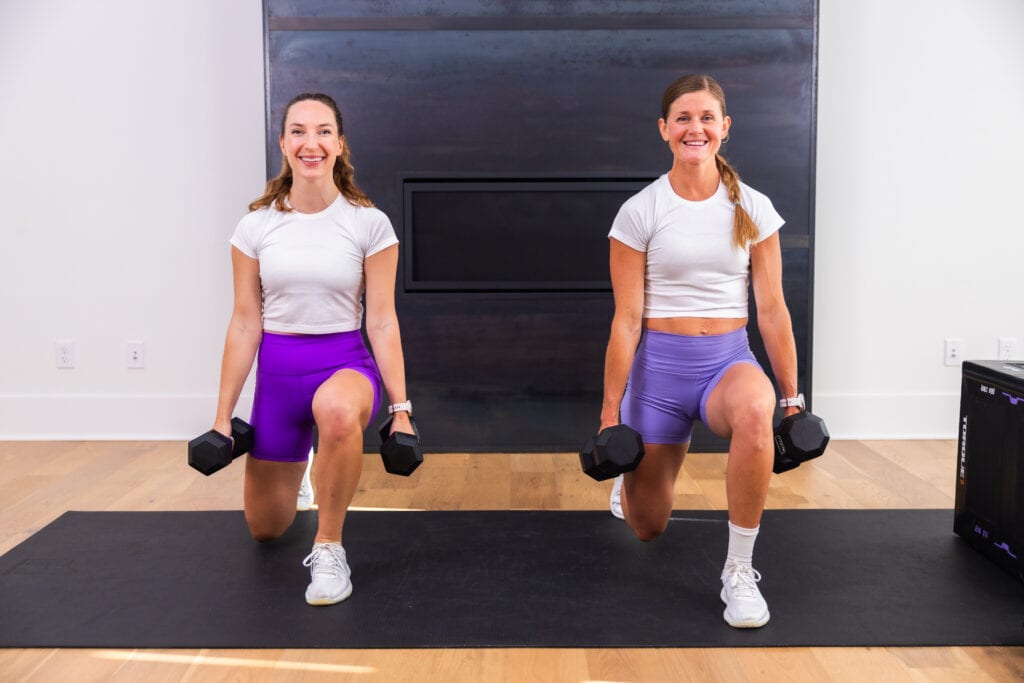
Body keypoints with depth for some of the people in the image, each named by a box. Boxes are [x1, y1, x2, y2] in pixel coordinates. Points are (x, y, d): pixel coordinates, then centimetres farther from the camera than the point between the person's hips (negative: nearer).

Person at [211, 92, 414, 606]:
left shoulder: (369, 223, -8)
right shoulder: (256, 226, -2)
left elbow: (382, 321, -7)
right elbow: (245, 323, 0)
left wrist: (401, 408, -10)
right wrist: (223, 414, 1)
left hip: (345, 361, -3)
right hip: (277, 370, 3)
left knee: (337, 410, -43)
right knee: (265, 529, 14)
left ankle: (329, 548, -20)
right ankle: (296, 467, 51)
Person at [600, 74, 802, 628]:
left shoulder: (753, 209, 1)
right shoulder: (640, 212, -5)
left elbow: (772, 310, 3)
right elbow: (627, 319, -6)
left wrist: (791, 398, 2)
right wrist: (610, 411, -6)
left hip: (728, 358, 1)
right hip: (661, 361, 0)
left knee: (754, 412, -39)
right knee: (647, 527, 10)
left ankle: (739, 571, -20)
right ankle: (633, 468, 50)